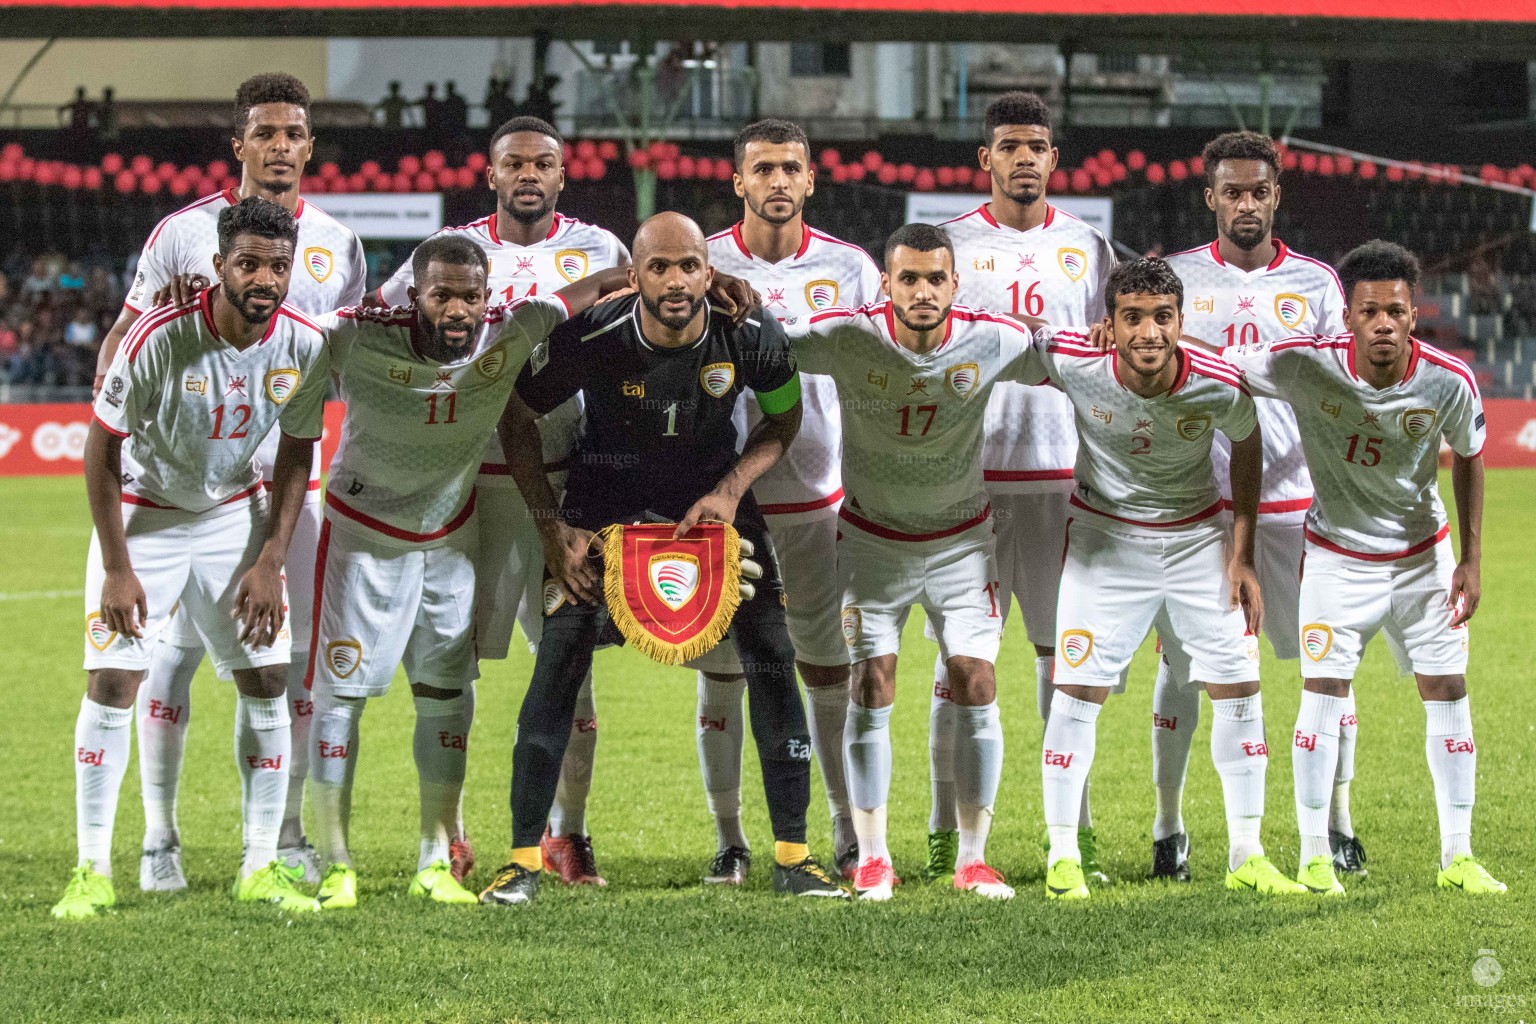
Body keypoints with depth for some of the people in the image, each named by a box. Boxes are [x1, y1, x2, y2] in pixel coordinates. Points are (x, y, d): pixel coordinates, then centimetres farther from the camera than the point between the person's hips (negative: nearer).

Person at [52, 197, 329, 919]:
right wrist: (117, 568, -17)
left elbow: (296, 454, -1)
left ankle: (261, 867, 7)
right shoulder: (160, 340, -27)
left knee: (266, 680, -1)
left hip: (235, 515, 3)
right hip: (143, 513, -3)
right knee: (111, 681, -10)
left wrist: (270, 562, -7)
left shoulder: (304, 347, -16)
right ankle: (92, 870, -2)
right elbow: (101, 451, -17)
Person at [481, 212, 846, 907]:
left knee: (772, 657, -7)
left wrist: (731, 490, -14)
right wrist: (553, 529, -13)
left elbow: (784, 418, 1)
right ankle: (524, 859, -3)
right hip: (606, 500, -2)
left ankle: (792, 857, 4)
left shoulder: (751, 336, -20)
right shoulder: (589, 340, -25)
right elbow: (517, 422, -8)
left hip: (712, 497, 2)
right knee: (559, 661, -13)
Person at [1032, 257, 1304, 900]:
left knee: (1238, 685, -1)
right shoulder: (1073, 362, -27)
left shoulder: (1220, 386, -24)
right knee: (1079, 688, -8)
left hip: (1198, 536, 1)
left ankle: (1246, 856, 11)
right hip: (1104, 533, -1)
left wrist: (1242, 553, -2)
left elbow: (1247, 445, -2)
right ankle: (1062, 857, 3)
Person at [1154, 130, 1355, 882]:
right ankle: (1169, 827, 10)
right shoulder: (1175, 279, 6)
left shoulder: (1316, 284, 8)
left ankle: (1337, 824, 9)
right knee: (1181, 662, 0)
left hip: (1293, 500, 1)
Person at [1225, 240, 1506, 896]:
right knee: (1323, 693, -7)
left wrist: (1472, 559, 0)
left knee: (1448, 692, 2)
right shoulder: (1305, 367, -25)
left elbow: (1468, 458, -1)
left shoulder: (1449, 383, -20)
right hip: (1337, 554, -2)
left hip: (1423, 553, 2)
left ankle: (1458, 857, 12)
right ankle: (1314, 858, 4)